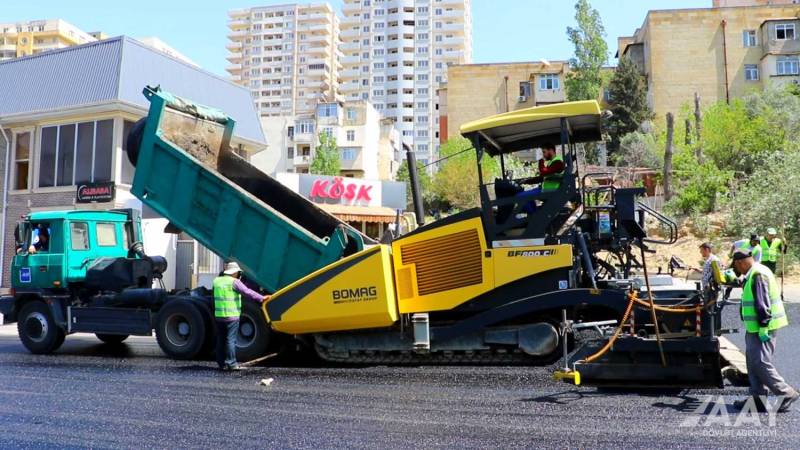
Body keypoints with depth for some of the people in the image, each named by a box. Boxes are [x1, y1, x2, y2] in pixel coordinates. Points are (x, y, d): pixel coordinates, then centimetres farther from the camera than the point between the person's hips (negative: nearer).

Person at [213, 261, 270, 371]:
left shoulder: (217, 281, 11)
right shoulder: (234, 282, -10)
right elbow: (247, 292, -15)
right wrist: (261, 298, -10)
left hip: (219, 316, 7)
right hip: (231, 316, -7)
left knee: (221, 340, 11)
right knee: (230, 340, -4)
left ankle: (222, 363, 14)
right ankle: (231, 363, -4)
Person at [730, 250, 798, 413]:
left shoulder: (758, 274, -17)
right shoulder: (754, 274, 15)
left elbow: (762, 303, -22)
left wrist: (763, 326, -22)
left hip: (763, 328, -11)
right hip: (755, 329, 11)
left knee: (760, 363, -9)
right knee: (753, 362, 12)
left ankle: (786, 394, 1)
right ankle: (758, 398, 16)